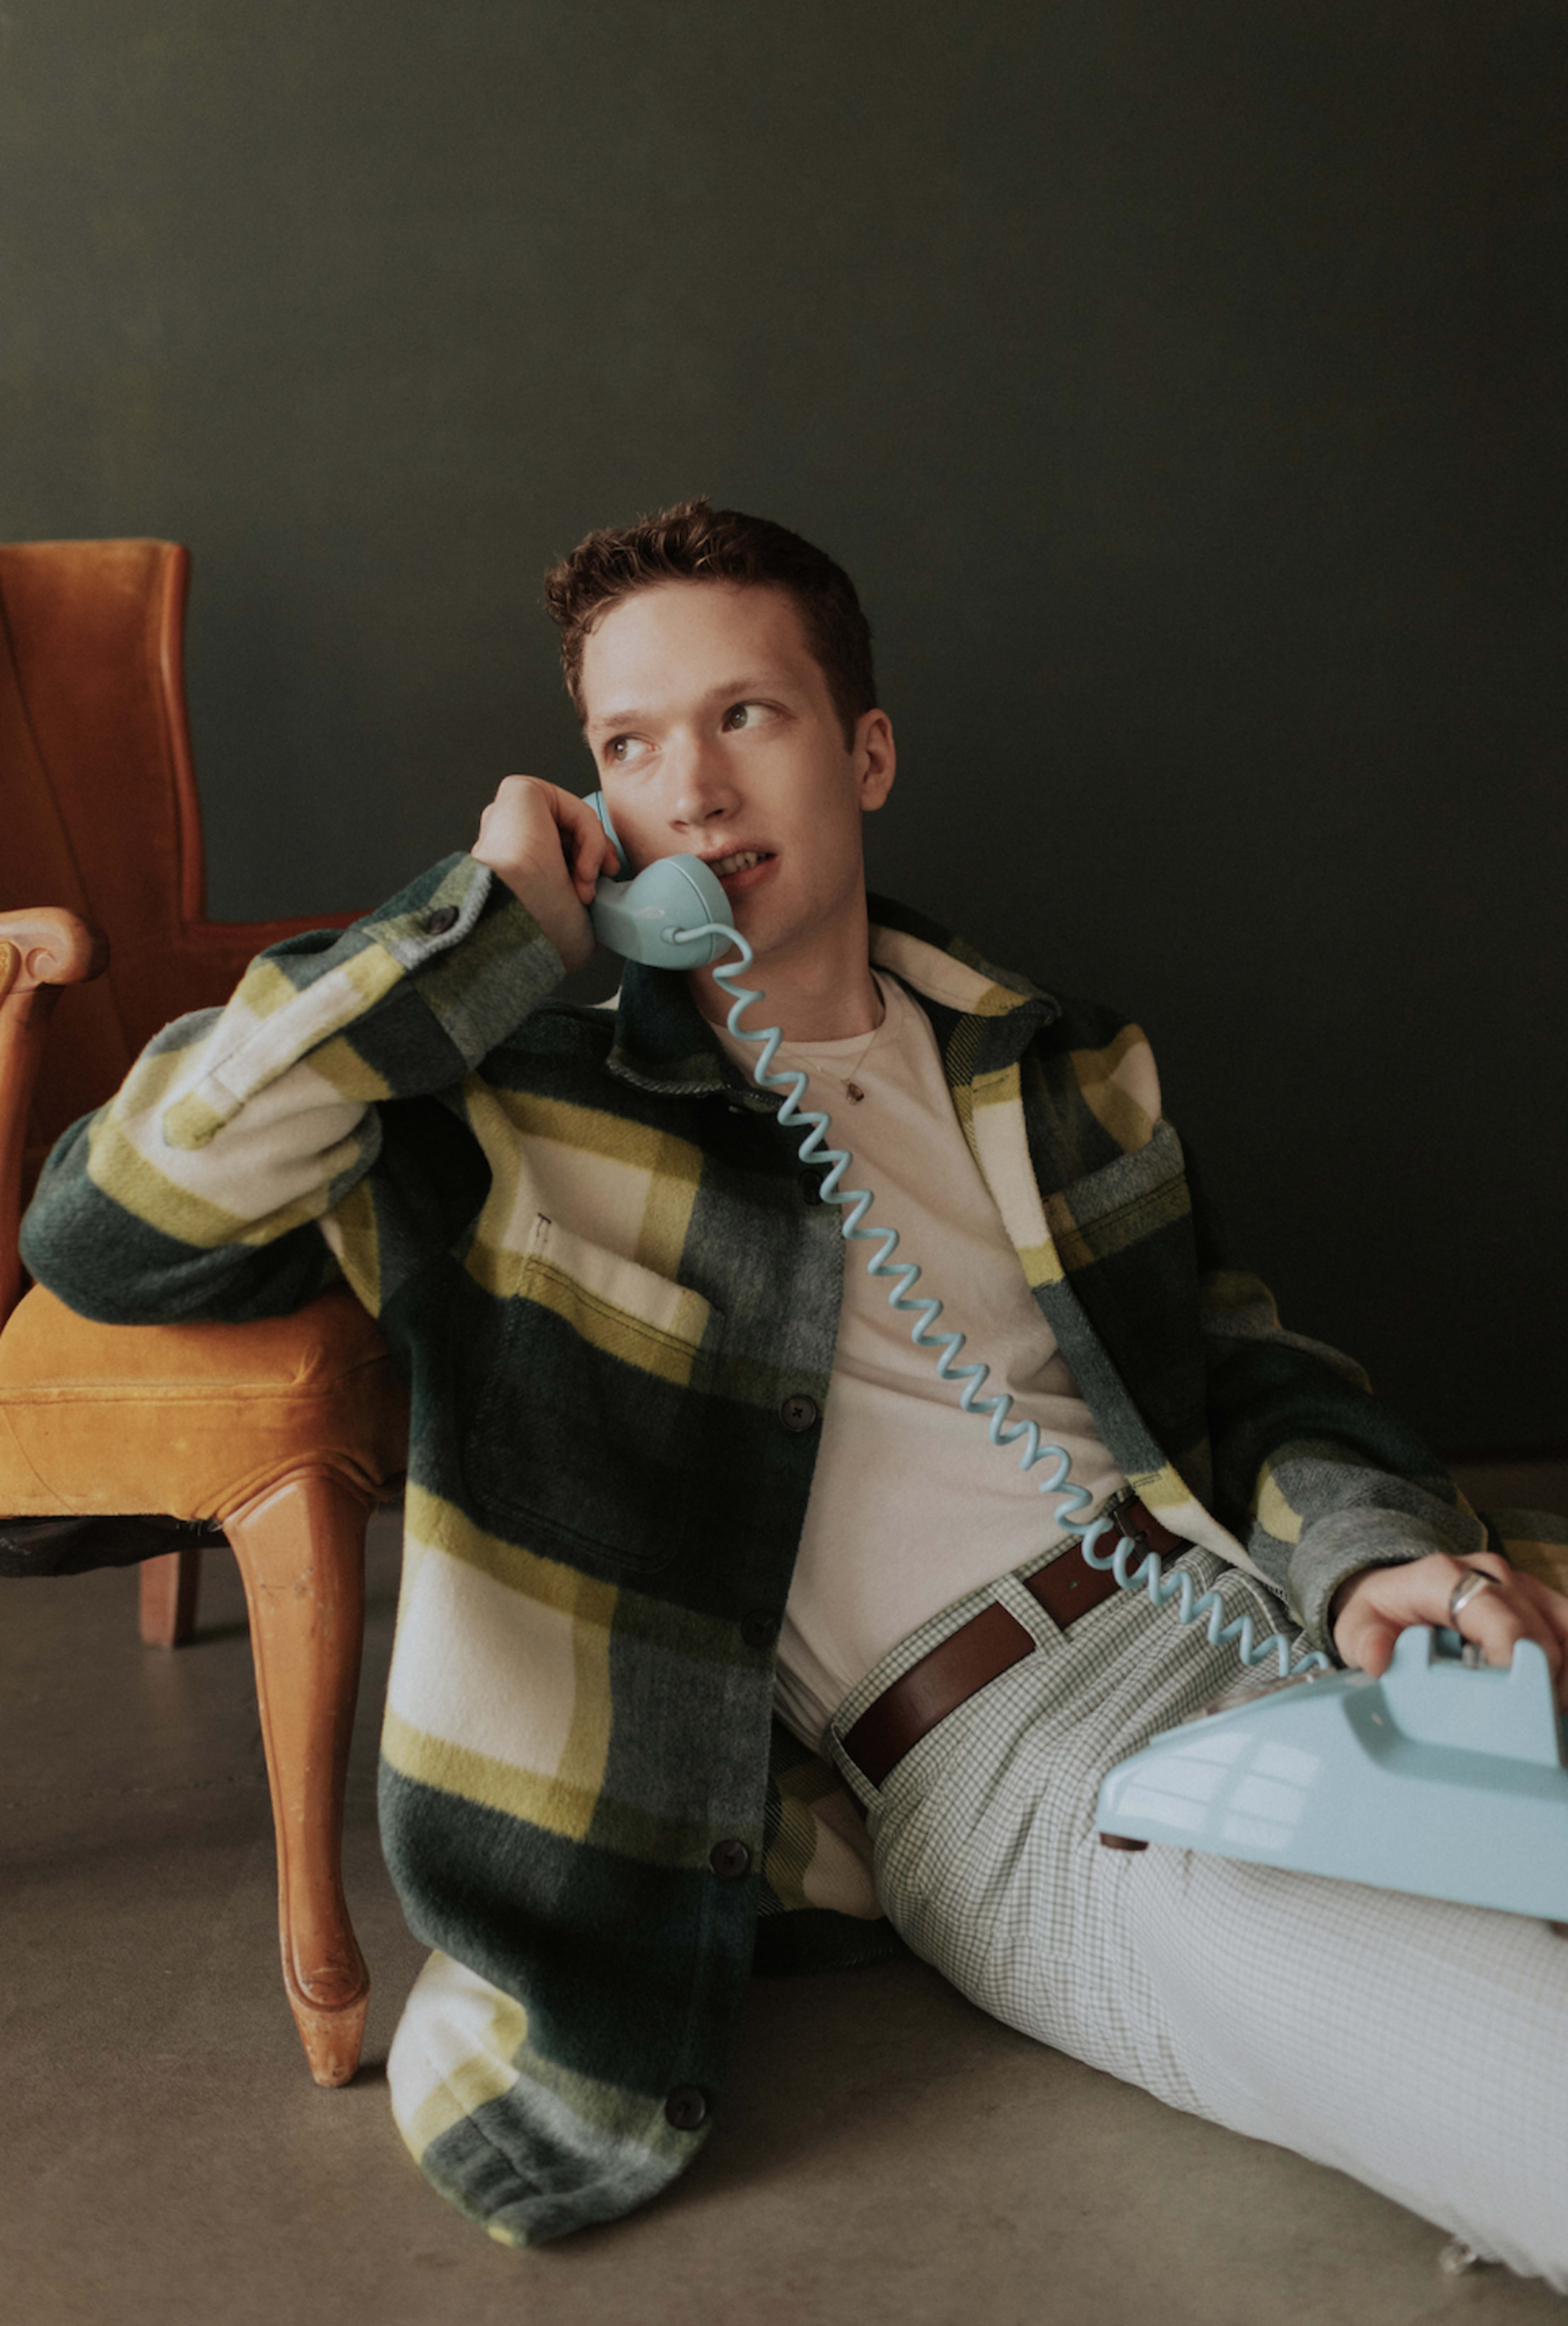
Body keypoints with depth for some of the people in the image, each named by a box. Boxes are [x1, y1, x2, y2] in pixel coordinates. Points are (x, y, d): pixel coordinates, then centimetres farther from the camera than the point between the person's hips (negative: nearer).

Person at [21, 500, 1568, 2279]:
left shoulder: (1050, 1067, 18)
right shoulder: (524, 1101, 5)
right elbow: (105, 1232, -4)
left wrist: (1370, 1547, -1)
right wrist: (483, 931, -5)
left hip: (1263, 1628, 6)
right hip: (1007, 1771, -5)